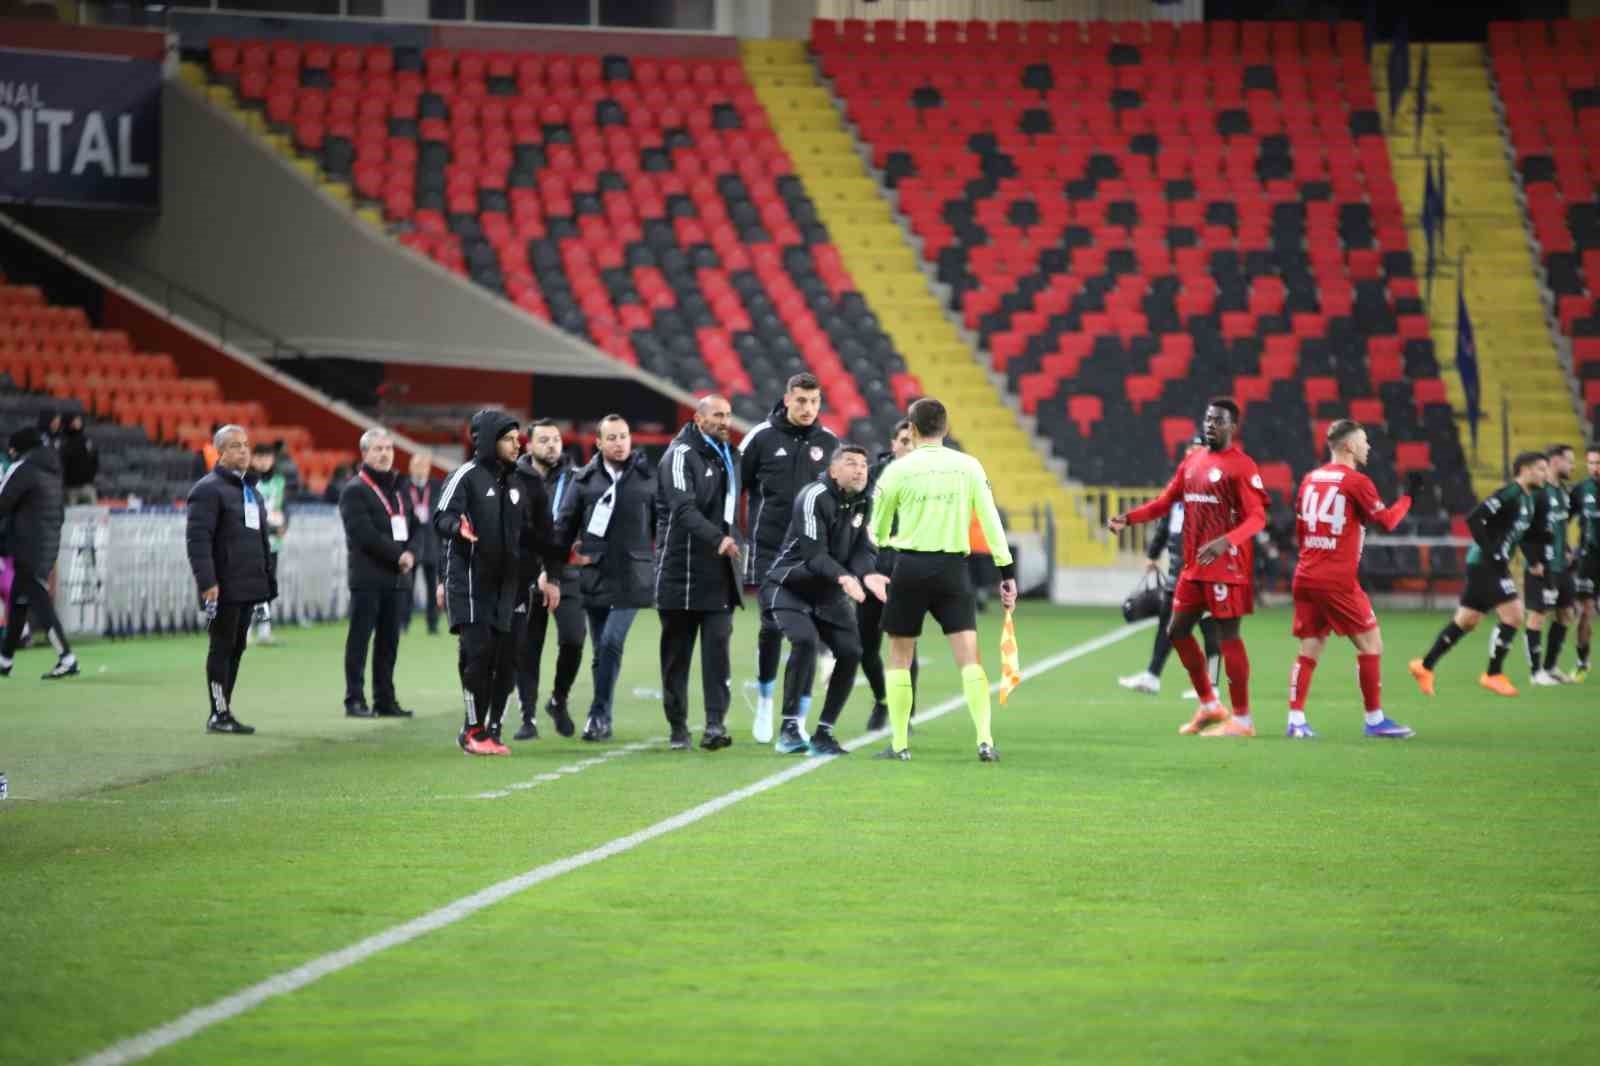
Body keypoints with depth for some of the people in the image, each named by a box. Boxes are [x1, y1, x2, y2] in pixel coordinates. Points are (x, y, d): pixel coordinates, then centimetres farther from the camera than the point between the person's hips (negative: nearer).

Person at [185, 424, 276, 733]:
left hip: (247, 586, 8)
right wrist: (207, 582, -23)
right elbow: (198, 538, -16)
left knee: (236, 649, 10)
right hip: (224, 587, -8)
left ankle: (224, 711, 15)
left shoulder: (251, 490, 19)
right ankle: (219, 715, -1)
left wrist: (268, 579, 20)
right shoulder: (208, 489, -8)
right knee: (223, 647, -5)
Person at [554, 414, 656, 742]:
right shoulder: (585, 479, 4)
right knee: (601, 649, 7)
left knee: (612, 641, -15)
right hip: (595, 576, 2)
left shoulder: (647, 477, 3)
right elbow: (564, 524, 7)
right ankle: (603, 723, 14)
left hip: (632, 576, -2)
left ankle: (599, 714, -8)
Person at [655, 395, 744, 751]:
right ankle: (678, 727, 11)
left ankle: (715, 723, -14)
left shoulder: (727, 456, 17)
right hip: (681, 570, -5)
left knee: (718, 645, -8)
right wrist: (717, 539, -34)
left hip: (718, 574, 5)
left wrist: (733, 539, 14)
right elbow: (684, 508, -21)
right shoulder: (681, 455, -7)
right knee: (677, 651, 4)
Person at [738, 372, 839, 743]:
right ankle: (765, 701, 20)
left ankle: (798, 720, 7)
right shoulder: (762, 437, -2)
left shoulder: (829, 443, 5)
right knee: (772, 627, -3)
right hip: (770, 549, -2)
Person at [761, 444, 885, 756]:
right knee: (805, 640, -29)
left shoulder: (863, 502, 2)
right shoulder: (813, 498, -21)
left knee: (850, 652, -4)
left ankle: (824, 732, 10)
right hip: (789, 585, -7)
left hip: (828, 592, 7)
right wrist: (843, 577, -44)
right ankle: (789, 729, -24)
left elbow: (863, 549, -3)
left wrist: (868, 575, -25)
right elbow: (813, 553, -28)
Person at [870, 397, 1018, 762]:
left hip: (911, 567, -1)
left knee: (899, 656, 11)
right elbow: (991, 521, 0)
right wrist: (1007, 572, 4)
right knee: (969, 656, -2)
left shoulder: (898, 470, -1)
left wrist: (884, 541, 32)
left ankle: (899, 743, 10)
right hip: (953, 568, 1)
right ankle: (984, 739, -15)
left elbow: (878, 531, 9)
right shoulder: (968, 466, 2)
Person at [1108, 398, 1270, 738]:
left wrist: (1225, 541, -33)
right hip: (1194, 567, 9)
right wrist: (1129, 518, 2)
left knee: (1227, 636, -7)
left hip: (1226, 567, -9)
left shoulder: (1241, 466, -11)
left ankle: (1242, 720, 1)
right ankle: (1209, 706, 25)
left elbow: (1257, 518, -17)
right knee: (1178, 632, 13)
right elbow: (1166, 501, 17)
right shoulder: (1193, 462, 13)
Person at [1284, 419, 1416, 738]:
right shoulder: (1356, 481, -9)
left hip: (1305, 576, 7)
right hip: (1338, 579, -7)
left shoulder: (1311, 479, 12)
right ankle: (1375, 719, 3)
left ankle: (1296, 720, -1)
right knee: (1371, 644, 3)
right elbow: (1387, 521, -4)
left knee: (1310, 649, 8)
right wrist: (1407, 498, 10)